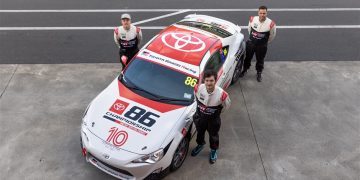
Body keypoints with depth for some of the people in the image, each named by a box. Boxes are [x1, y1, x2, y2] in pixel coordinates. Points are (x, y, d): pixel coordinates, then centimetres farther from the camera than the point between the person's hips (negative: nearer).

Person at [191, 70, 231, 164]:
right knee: (200, 133, 29)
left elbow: (227, 105, -11)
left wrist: (216, 111, 0)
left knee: (213, 136, 24)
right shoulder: (198, 88, -29)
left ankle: (214, 150, 55)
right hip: (200, 117, 2)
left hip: (214, 119, -2)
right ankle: (200, 145, 62)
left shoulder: (222, 94, -35)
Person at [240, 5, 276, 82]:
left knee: (260, 60, 16)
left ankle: (259, 73, 40)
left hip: (262, 46, -2)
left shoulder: (270, 24, -24)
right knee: (247, 58, 20)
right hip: (250, 43, 2)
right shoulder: (252, 19, -16)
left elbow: (272, 35, -5)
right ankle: (245, 70, 46)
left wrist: (265, 42, 7)